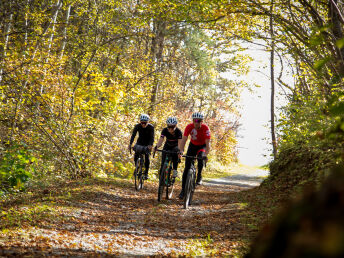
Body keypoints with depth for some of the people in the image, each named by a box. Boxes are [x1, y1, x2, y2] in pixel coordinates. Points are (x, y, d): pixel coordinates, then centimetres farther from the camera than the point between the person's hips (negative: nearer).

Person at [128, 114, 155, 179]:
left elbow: (152, 137, -30)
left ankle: (146, 173, -6)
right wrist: (130, 144, -40)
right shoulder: (137, 126, -18)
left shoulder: (151, 127, -22)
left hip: (147, 144, -2)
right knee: (136, 156, -15)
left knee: (147, 157, -19)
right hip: (140, 142, 2)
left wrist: (150, 145, -48)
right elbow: (133, 135, -25)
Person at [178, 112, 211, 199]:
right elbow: (183, 139, -30)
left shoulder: (205, 128, -29)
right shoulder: (189, 127, -25)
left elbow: (208, 143, -34)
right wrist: (181, 151, -46)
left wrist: (206, 154, -49)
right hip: (193, 145, 1)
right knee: (187, 167, -6)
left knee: (200, 157, -35)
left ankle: (199, 176, -14)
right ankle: (183, 189, 2)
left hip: (202, 146, -1)